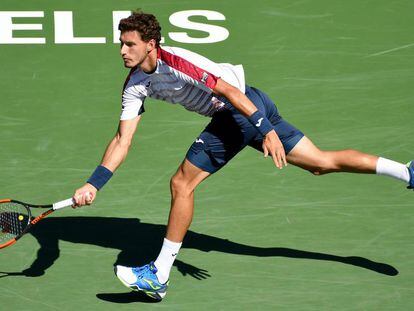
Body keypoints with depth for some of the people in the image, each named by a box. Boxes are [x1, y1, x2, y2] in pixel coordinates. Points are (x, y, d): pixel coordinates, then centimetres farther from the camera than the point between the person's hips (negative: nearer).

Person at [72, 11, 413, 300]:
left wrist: (267, 131, -28)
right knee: (321, 163, 10)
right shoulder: (134, 86, 4)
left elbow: (229, 90, -24)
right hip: (229, 118, 8)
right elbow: (123, 140, 2)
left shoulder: (174, 61, -22)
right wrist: (93, 184, -8)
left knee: (182, 183, -9)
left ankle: (159, 276, -1)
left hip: (244, 107, -8)